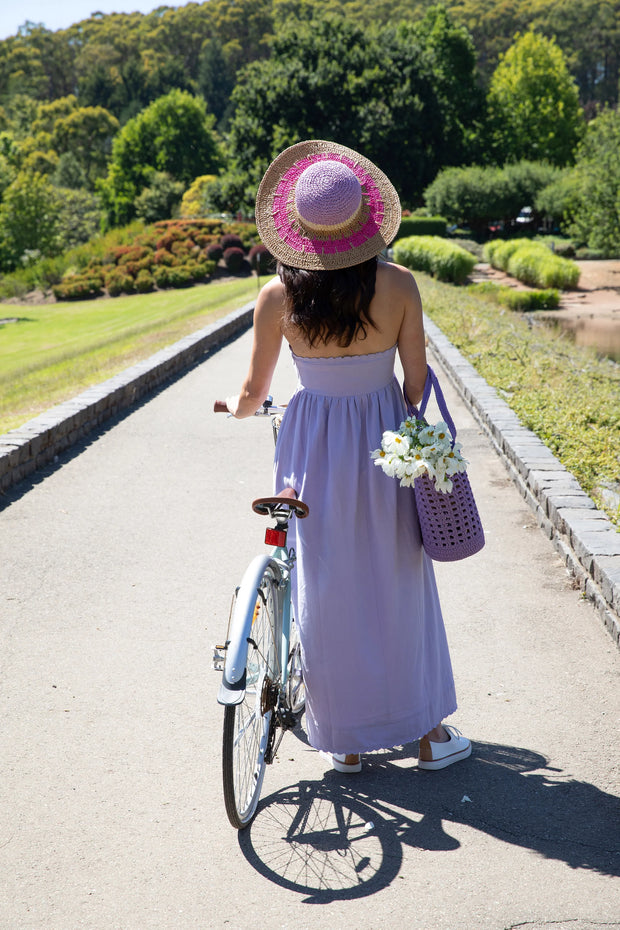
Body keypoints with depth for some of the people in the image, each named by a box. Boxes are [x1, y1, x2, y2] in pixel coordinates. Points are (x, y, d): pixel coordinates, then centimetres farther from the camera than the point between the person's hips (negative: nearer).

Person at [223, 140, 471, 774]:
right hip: (384, 440, 0)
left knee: (327, 591, 12)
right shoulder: (398, 286, -13)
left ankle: (346, 741, 23)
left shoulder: (277, 296, -12)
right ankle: (426, 732, 27)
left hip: (312, 448, 0)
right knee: (399, 586, 15)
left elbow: (253, 394, -1)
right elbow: (416, 383, -8)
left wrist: (236, 407, 22)